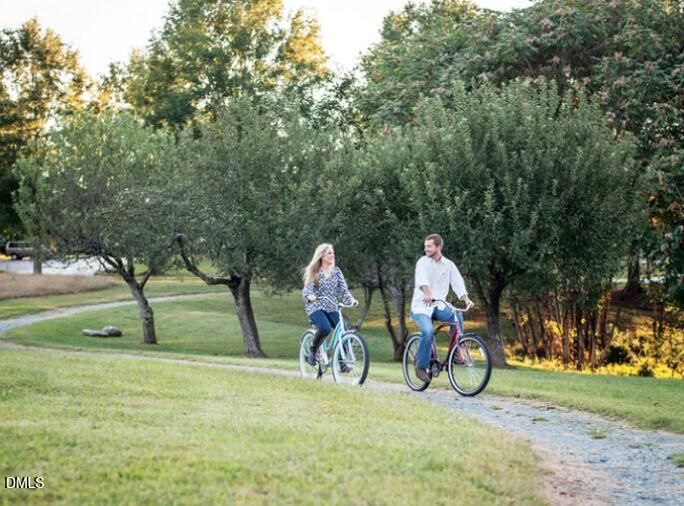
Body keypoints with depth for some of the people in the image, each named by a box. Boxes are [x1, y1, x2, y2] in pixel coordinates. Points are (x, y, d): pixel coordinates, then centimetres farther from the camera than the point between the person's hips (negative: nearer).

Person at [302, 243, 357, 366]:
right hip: (316, 307, -4)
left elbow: (343, 289, 2)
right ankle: (312, 351, -6)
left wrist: (351, 299, -18)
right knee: (325, 328, -32)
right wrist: (310, 296, -31)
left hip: (332, 308, 4)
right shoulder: (314, 272, 0)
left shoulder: (336, 271, 8)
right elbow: (307, 289, -8)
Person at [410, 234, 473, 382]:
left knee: (457, 316, -26)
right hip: (421, 306, -3)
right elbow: (422, 280, -26)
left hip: (439, 306, 3)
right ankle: (421, 366, -11)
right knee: (428, 331, -28)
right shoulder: (422, 262, -7)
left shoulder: (448, 265, 4)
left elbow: (457, 282, -7)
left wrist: (466, 298, -26)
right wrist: (428, 294, -47)